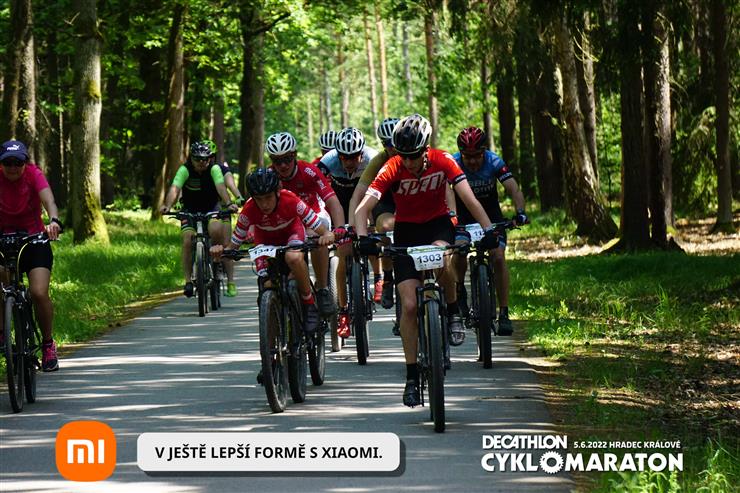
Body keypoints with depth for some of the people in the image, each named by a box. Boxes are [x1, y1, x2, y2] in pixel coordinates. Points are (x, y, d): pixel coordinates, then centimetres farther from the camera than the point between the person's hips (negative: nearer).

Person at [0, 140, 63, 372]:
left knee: (39, 293, -18)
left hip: (34, 240, -1)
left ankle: (48, 344, 2)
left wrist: (54, 221, -51)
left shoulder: (33, 175, -13)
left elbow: (48, 199, -29)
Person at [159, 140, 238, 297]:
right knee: (187, 240, -20)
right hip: (190, 210, 1)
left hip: (211, 209, -1)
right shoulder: (185, 170, -19)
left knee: (216, 231, -27)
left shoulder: (214, 169, -18)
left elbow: (221, 187, -34)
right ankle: (188, 281, -11)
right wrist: (167, 205, -53)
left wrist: (228, 203, -54)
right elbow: (175, 189, -34)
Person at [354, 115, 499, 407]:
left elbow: (468, 199, -25)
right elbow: (363, 208, -27)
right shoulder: (392, 169, -20)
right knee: (409, 304, -11)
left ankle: (453, 312, -9)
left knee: (441, 260, -37)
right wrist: (363, 238, -45)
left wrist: (488, 230, -40)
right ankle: (412, 377, -1)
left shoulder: (442, 161, -19)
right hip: (406, 231, 0)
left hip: (438, 223, 0)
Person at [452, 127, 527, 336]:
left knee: (498, 257, -17)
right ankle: (460, 291, 6)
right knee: (460, 249, -24)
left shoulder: (494, 162, -24)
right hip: (463, 213, 0)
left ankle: (504, 314, -13)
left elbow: (513, 189, -31)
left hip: (490, 212, 0)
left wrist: (520, 212, -49)